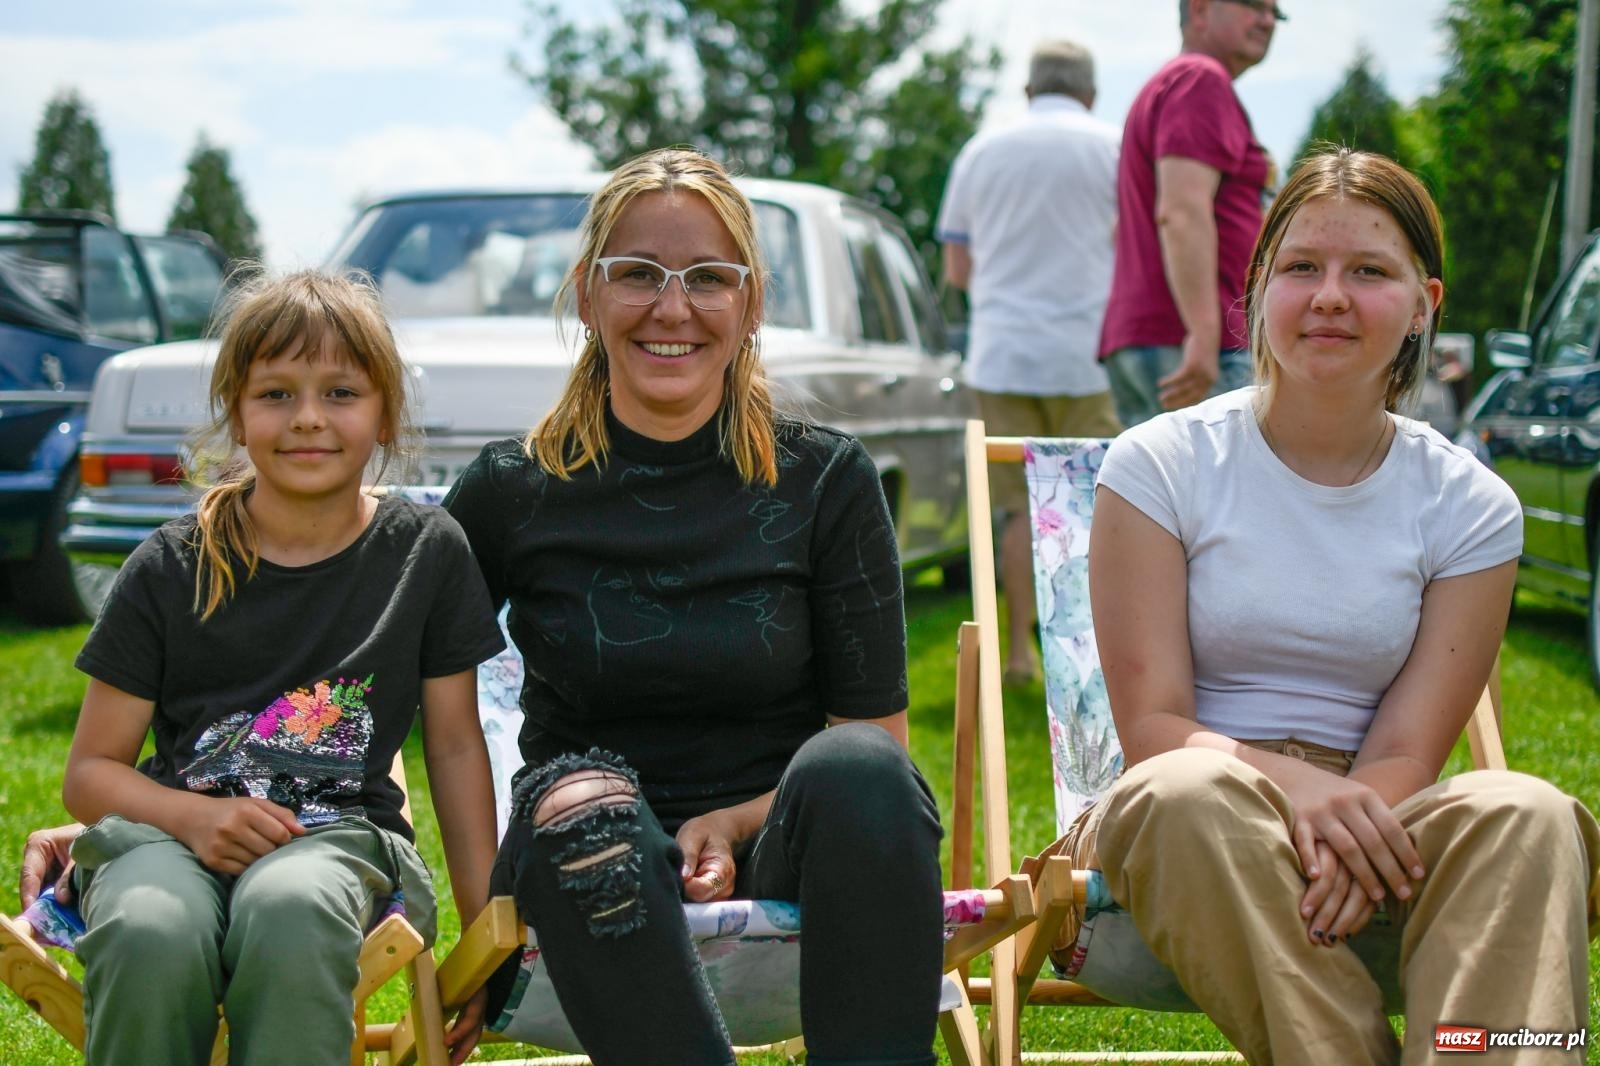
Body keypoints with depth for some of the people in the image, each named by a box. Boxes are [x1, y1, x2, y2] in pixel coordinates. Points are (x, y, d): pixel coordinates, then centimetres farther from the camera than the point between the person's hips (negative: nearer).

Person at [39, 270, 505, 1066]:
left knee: (290, 912, -39)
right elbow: (90, 770, 7)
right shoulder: (170, 570, 5)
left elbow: (456, 744, 11)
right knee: (149, 937, -37)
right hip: (173, 829, 1)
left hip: (337, 832, 0)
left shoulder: (427, 553, 6)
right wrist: (191, 816, -14)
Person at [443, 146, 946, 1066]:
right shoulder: (514, 492, 3)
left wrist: (732, 824, -15)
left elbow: (876, 735, 2)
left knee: (855, 770, -33)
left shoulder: (828, 481, 2)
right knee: (581, 800, -35)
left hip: (782, 854, 0)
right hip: (597, 884, 0)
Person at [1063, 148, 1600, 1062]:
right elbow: (1151, 726, -7)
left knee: (1526, 816, -30)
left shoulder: (1471, 507, 4)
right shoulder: (1161, 465, 0)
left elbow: (1405, 754, -2)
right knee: (1190, 792, -37)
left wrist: (1344, 833, -27)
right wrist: (1290, 782, -29)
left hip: (1368, 815, 2)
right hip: (1181, 820, -1)